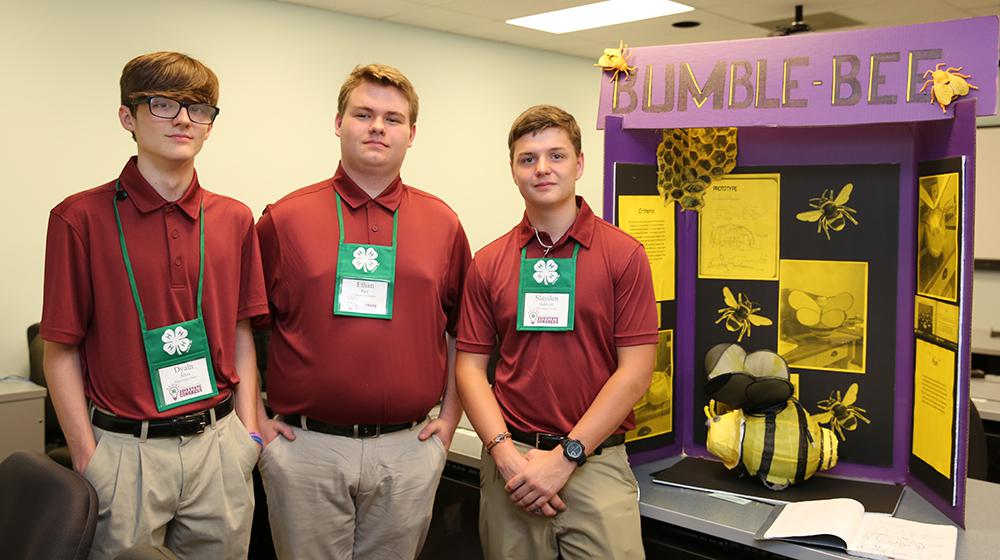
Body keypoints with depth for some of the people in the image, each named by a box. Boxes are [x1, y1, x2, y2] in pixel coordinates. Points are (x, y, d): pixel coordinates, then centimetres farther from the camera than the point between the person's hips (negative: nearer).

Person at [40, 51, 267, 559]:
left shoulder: (234, 220, 4)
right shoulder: (81, 218, -7)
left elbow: (240, 333, 9)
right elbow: (60, 351, -5)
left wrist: (248, 432, 3)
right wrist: (88, 456, -8)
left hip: (219, 444, 4)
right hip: (125, 449, -3)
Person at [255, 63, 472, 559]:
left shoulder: (443, 224, 5)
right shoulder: (283, 219, 0)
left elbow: (463, 330, 12)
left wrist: (449, 417, 8)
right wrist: (253, 418, 2)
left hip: (408, 449, 2)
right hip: (305, 446, -1)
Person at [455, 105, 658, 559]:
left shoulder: (624, 254, -3)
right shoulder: (488, 263, 4)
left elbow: (635, 371, -7)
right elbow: (470, 366, 3)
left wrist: (566, 456, -12)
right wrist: (506, 454, -10)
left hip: (596, 462, -2)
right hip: (510, 460, 2)